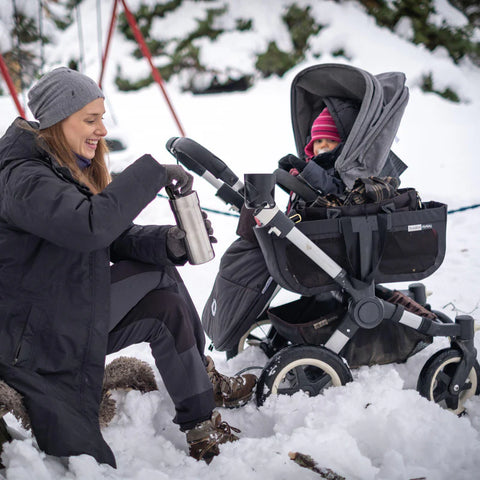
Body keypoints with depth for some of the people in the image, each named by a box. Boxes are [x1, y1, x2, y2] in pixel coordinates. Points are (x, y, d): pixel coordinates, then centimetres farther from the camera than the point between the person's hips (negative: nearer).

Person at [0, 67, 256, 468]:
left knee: (164, 303, -1)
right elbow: (91, 225, -42)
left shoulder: (74, 168, 9)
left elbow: (118, 240, 5)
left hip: (75, 311, 10)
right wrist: (154, 172, -33)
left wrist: (167, 242, -15)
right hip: (33, 335, -10)